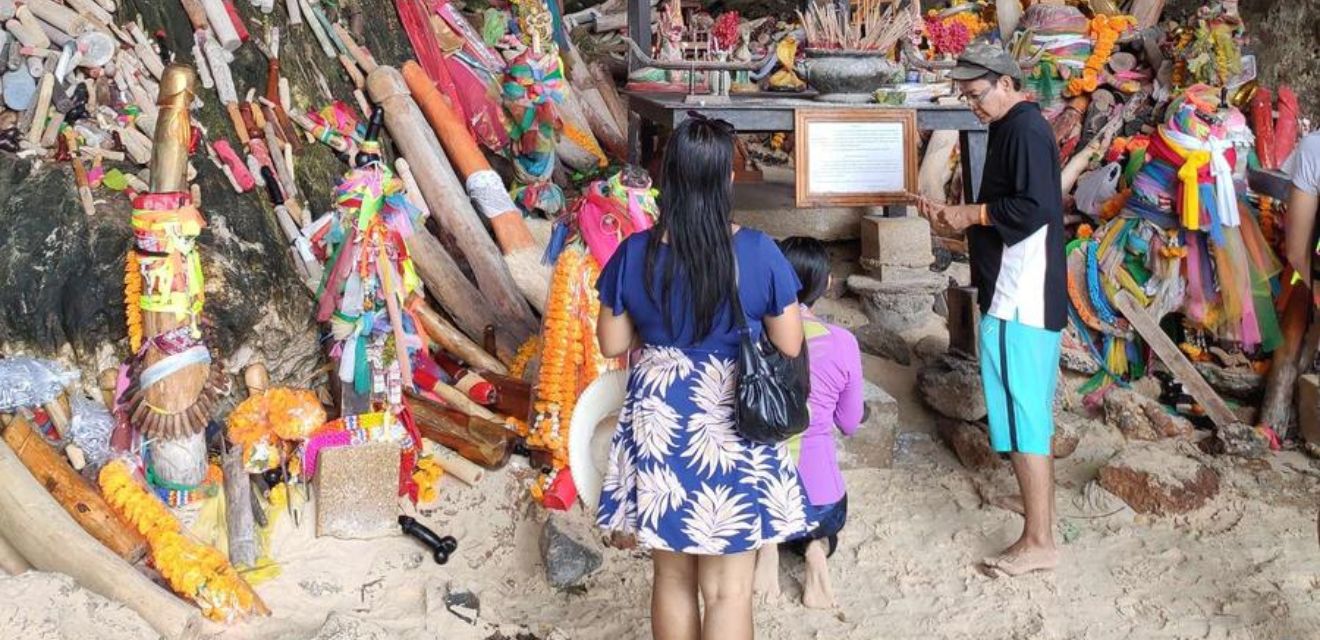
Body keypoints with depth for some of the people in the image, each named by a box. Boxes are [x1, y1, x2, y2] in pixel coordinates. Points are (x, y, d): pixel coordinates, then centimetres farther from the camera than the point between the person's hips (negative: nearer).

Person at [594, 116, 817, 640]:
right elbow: (790, 346, -5)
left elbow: (612, 344, 1)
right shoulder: (758, 252, -13)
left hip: (659, 423, 2)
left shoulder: (635, 253, -8)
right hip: (733, 429, -2)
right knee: (728, 590, 6)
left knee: (672, 577, 17)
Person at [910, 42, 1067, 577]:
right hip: (1018, 291, 11)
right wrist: (957, 217, 8)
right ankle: (1038, 500, 34)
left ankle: (1038, 542, -3)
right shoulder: (1013, 128, 16)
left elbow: (1033, 209, -25)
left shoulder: (1026, 130, -15)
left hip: (1022, 296, -11)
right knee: (1028, 405, 20)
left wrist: (971, 214, -14)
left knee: (1022, 410, -8)